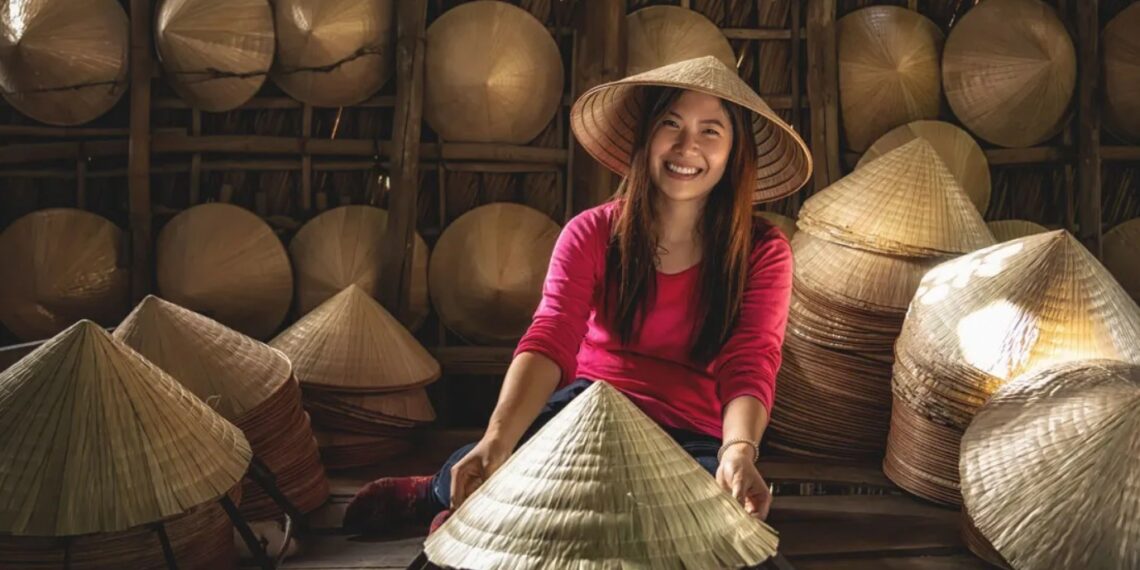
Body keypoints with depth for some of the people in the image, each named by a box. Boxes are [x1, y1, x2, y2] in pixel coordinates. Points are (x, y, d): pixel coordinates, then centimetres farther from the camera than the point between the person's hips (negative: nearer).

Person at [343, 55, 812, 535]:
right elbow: (550, 339, -17)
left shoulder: (762, 253, -3)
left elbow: (750, 367, -16)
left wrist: (739, 451, -39)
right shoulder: (592, 233, -2)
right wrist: (498, 440, -35)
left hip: (692, 438, 2)